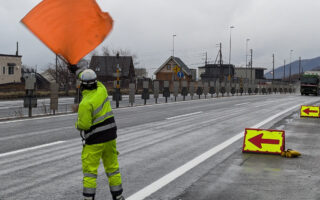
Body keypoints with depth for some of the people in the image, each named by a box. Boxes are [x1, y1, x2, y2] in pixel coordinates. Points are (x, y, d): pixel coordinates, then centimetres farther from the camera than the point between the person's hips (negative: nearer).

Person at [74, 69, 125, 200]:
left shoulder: (85, 103, -21)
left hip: (95, 140, -7)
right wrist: (80, 72, 29)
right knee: (112, 166, 14)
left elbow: (84, 125, -22)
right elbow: (97, 83, 22)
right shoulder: (102, 90, -2)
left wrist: (77, 124, 1)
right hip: (110, 135, 7)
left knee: (89, 169, 2)